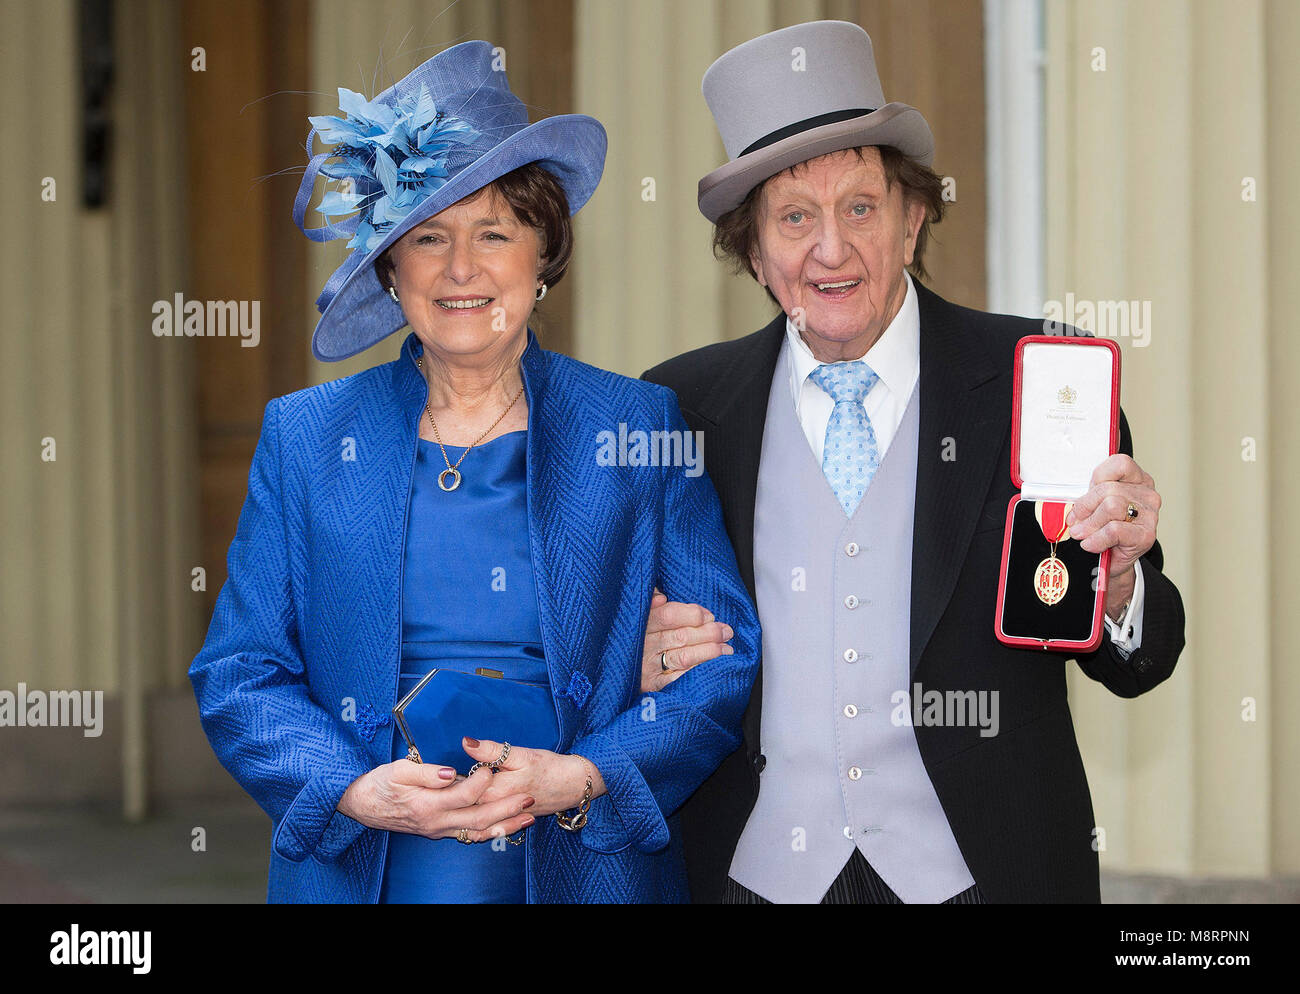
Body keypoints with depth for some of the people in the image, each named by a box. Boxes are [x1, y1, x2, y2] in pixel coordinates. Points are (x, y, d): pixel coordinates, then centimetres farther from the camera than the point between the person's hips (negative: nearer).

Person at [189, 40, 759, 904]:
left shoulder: (644, 429, 1)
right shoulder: (305, 439, 4)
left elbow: (727, 661, -2)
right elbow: (238, 673, 2)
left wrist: (579, 780, -16)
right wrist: (353, 791, -15)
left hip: (589, 871, 0)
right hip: (359, 873, 1)